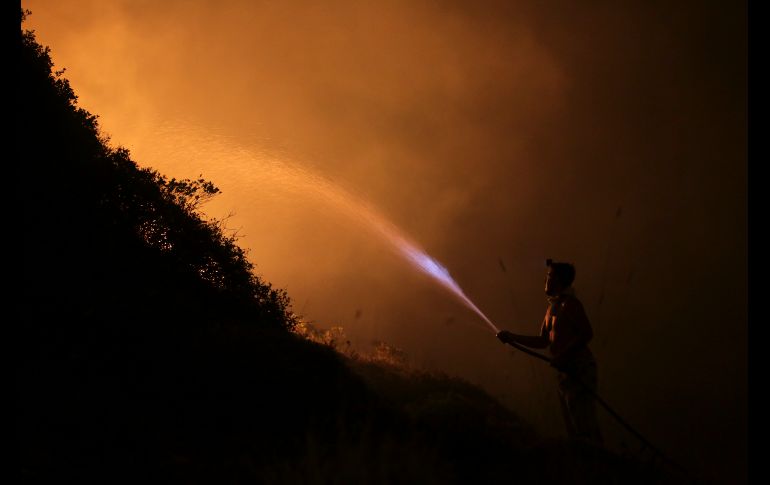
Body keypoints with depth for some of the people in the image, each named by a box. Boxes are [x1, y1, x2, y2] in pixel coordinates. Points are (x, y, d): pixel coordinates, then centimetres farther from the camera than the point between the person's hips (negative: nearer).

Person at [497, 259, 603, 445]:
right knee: (574, 429, 12)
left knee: (584, 428, -13)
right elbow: (543, 341, 22)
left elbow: (587, 333, -17)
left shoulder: (569, 303, -8)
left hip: (577, 369, -10)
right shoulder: (552, 308, 19)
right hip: (566, 371, 10)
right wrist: (513, 337, 15)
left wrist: (564, 355, -22)